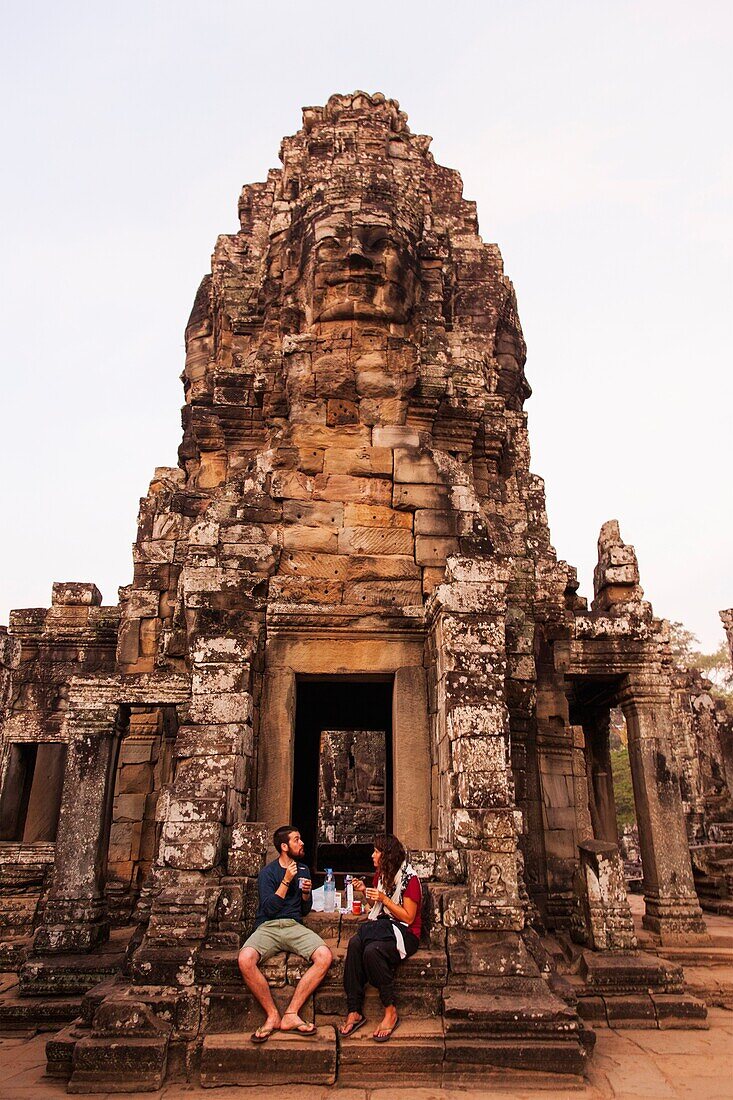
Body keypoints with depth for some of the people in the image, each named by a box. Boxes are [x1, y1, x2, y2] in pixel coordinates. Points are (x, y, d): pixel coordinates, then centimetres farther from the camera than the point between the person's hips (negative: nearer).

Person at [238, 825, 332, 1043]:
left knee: (325, 956, -25)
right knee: (245, 959, -34)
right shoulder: (268, 872, 2)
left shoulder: (303, 870, 15)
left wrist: (306, 893, -2)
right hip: (268, 926, -3)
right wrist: (286, 881, -13)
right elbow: (269, 909, -9)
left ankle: (291, 1014, -17)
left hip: (294, 926, 3)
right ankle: (272, 1015, -15)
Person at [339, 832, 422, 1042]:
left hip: (405, 933, -6)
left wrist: (385, 899, -20)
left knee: (372, 950, -35)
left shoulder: (409, 878, -12)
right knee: (355, 943, -27)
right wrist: (365, 891, 4)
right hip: (380, 926, 6)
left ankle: (391, 1012, -19)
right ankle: (354, 1011, -24)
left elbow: (408, 917, -12)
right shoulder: (380, 874, 11)